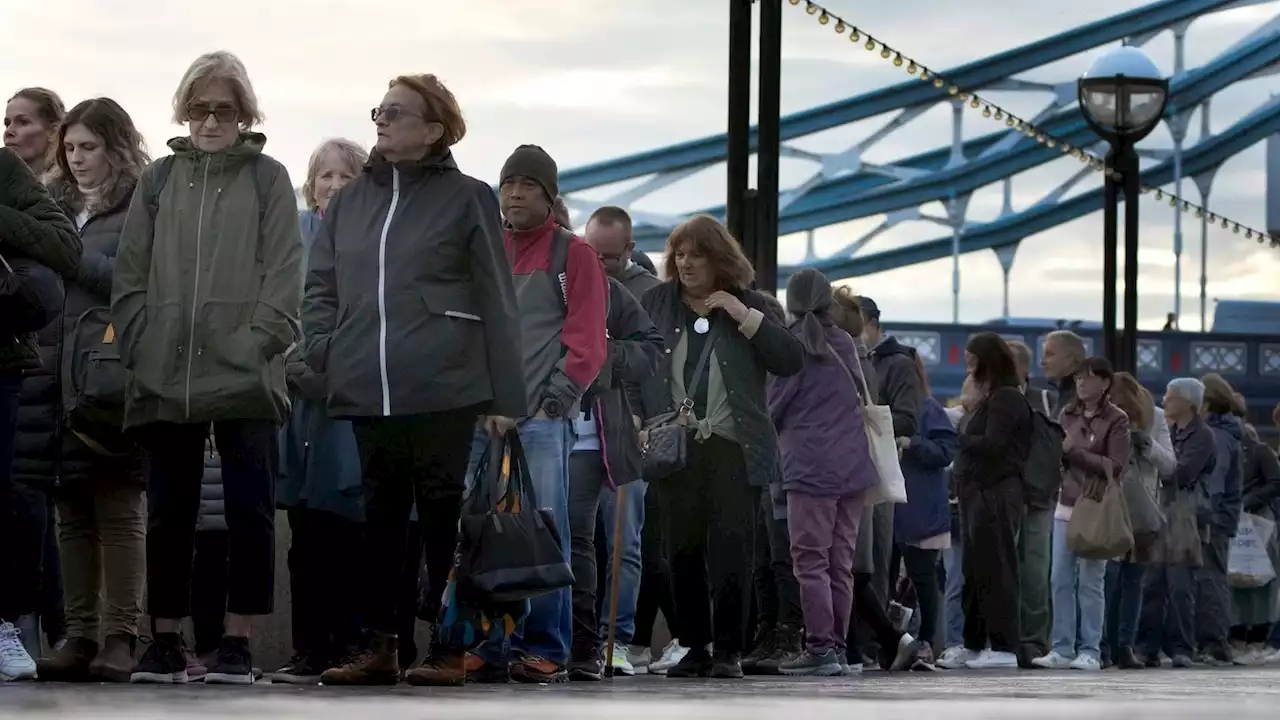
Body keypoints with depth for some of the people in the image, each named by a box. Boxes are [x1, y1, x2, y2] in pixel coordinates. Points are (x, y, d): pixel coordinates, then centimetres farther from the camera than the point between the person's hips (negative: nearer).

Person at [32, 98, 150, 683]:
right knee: (73, 510, 6)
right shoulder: (57, 207, 20)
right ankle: (79, 634, 9)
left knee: (119, 509, -5)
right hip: (60, 376, 6)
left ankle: (120, 636, -4)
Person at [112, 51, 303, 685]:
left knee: (249, 509, -4)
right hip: (164, 380, 3)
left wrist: (254, 344, -12)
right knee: (168, 513, 5)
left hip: (246, 377, -2)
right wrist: (140, 348, -1)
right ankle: (166, 640, 13)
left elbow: (283, 276, -1)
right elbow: (130, 275, 11)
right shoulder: (159, 180, 13)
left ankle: (238, 641, 2)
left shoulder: (267, 179, 6)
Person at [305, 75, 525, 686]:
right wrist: (325, 354, 2)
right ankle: (378, 646, 11)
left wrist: (504, 399, -4)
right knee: (380, 517, 7)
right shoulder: (351, 201, 14)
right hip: (368, 394, 4)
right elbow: (320, 286, 19)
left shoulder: (466, 199, 1)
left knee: (444, 515, 0)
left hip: (445, 391, -4)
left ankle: (448, 646, 6)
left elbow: (494, 299, -1)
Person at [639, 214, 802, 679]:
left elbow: (791, 361, -2)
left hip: (734, 448, -2)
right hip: (675, 447, 2)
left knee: (729, 549, -8)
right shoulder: (657, 303, 11)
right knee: (683, 552, 2)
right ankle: (695, 648, 11)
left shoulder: (748, 305, 7)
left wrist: (743, 316, -10)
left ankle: (729, 651, -2)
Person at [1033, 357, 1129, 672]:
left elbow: (1116, 467, -10)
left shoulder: (1116, 420, -3)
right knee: (1061, 580, 2)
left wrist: (1074, 451, -11)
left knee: (1090, 582, -4)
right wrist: (1057, 449, -8)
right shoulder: (1068, 415, 13)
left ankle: (1090, 652, 2)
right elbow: (1055, 456, 14)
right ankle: (1062, 649, 6)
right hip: (1066, 506, 5)